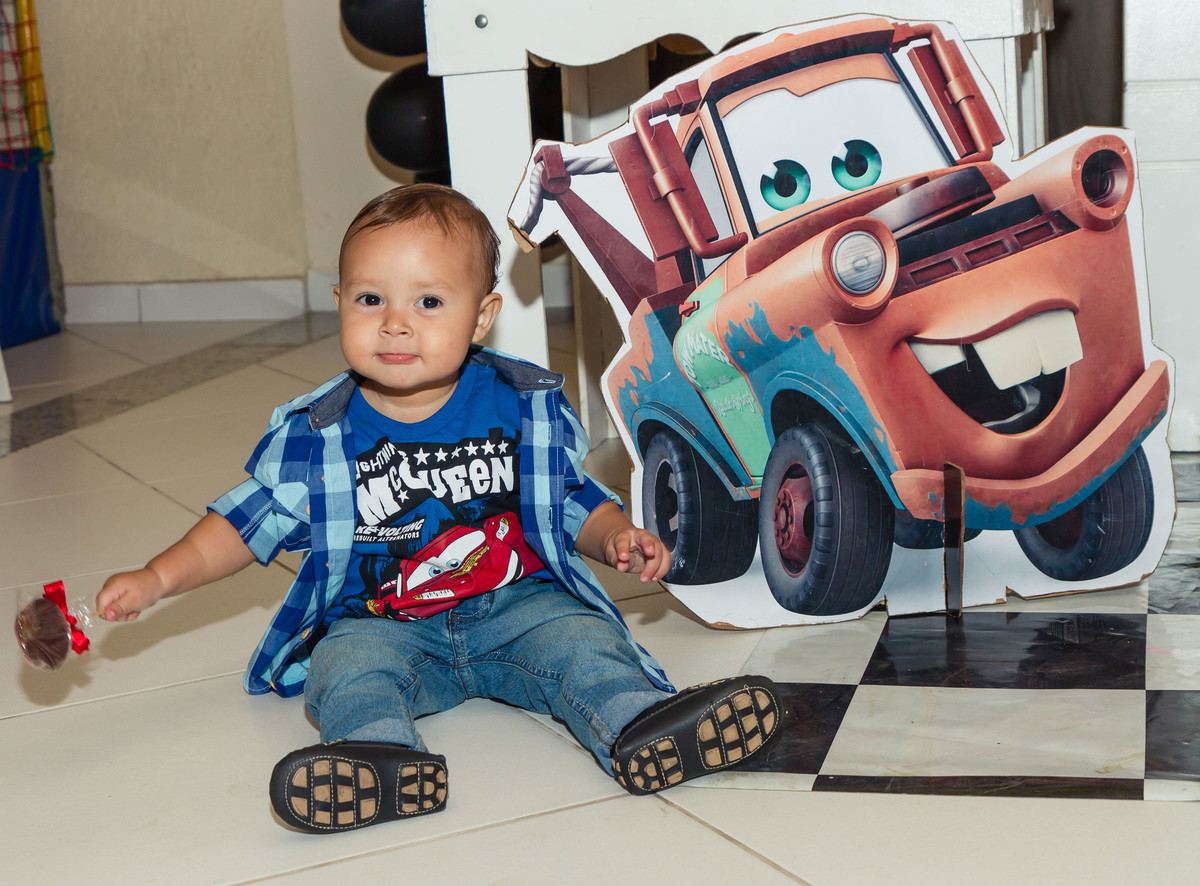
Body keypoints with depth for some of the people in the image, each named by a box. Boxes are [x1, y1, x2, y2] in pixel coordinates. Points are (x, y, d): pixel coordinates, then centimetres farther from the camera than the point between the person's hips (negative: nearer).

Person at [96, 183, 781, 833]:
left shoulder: (527, 408, 0)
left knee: (578, 638, -25)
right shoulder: (315, 435, -2)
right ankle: (385, 761, -54)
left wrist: (619, 538, -9)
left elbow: (572, 500, 12)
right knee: (347, 666, -29)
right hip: (378, 624, 0)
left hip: (518, 602, 1)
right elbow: (248, 521, 6)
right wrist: (158, 578, -5)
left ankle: (640, 724, -46)